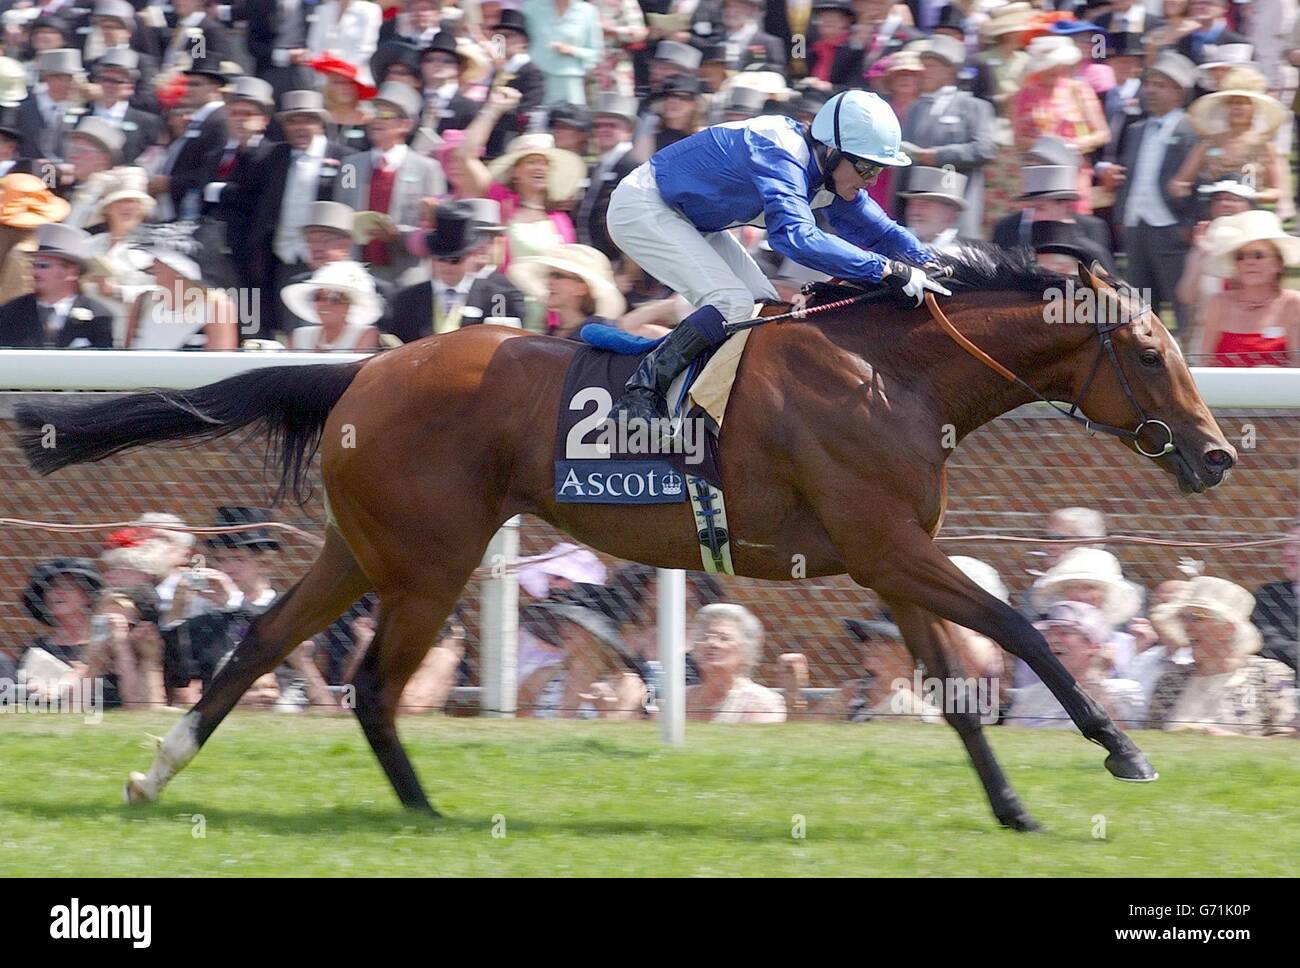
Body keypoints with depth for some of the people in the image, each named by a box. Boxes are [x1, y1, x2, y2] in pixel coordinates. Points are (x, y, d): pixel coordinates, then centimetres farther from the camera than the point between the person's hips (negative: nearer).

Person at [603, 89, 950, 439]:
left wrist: (929, 265, -13)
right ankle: (640, 394, -20)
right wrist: (887, 269, -51)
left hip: (691, 219, 10)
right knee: (733, 304, -23)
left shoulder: (828, 171, -4)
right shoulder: (779, 158, -33)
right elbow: (798, 237, -49)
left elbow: (876, 228, 7)